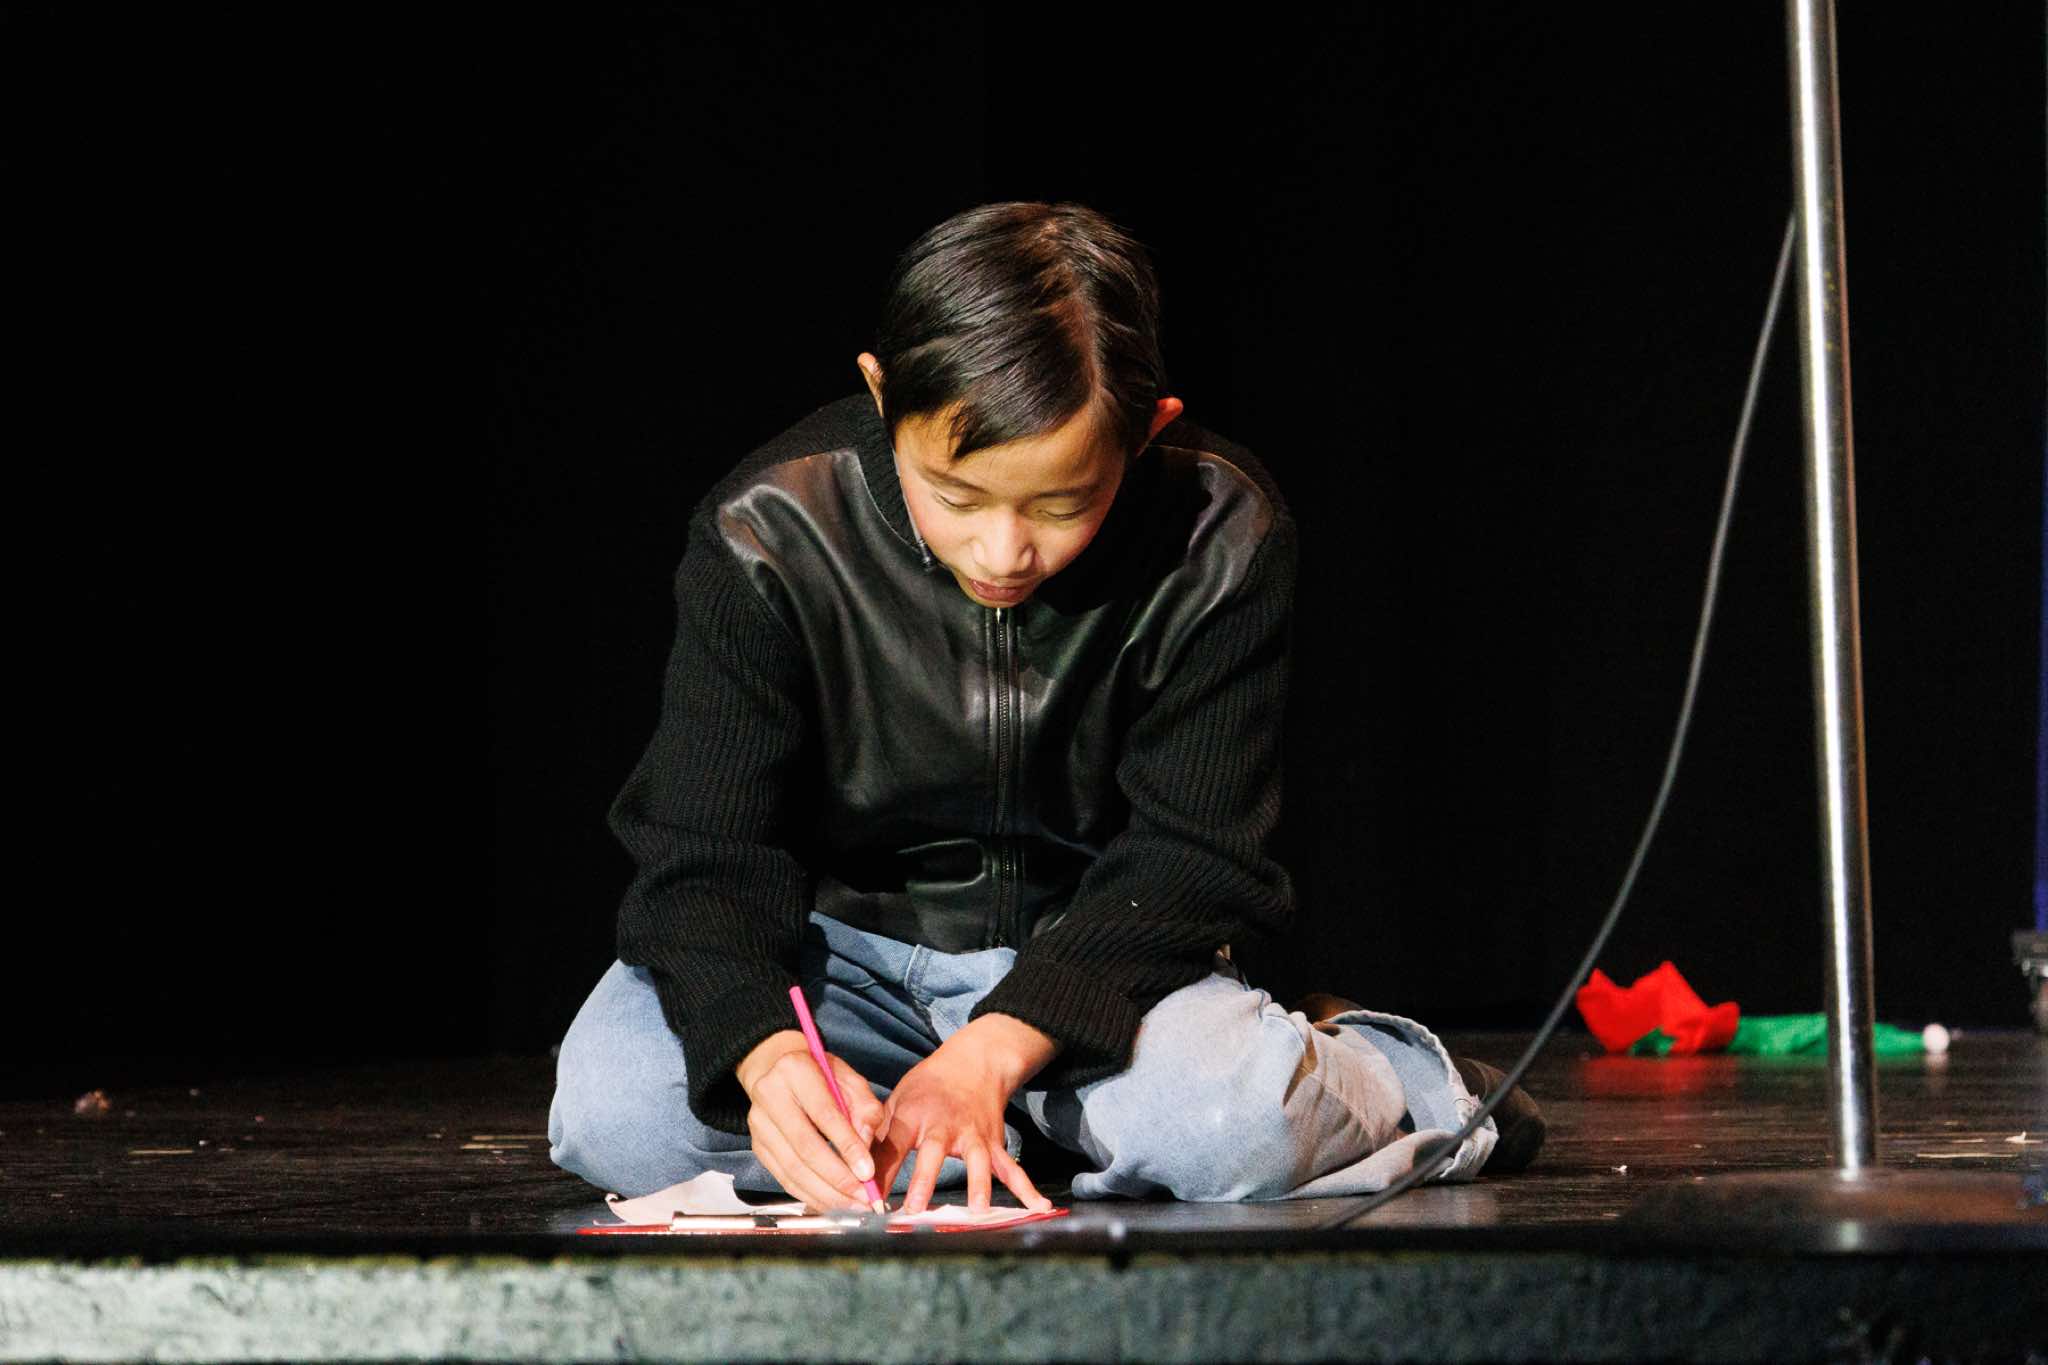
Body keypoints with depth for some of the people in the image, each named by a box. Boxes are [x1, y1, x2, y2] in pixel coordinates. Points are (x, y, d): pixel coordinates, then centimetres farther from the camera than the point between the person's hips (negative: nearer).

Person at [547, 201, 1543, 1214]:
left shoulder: (1220, 546, -17)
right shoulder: (766, 541, -18)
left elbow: (1190, 859, -14)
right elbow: (705, 857, -16)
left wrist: (992, 1052, -29)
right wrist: (767, 1053, -39)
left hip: (1097, 950, -1)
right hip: (845, 940, 2)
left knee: (1239, 1134, -34)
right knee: (607, 1120, -28)